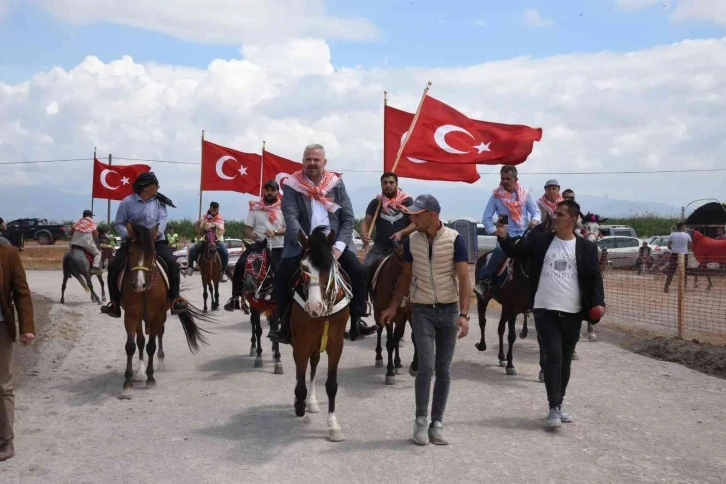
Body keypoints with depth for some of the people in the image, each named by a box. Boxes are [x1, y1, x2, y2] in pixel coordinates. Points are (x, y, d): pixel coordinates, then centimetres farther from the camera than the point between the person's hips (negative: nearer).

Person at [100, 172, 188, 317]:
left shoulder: (159, 201, 5)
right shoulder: (128, 202, -3)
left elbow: (163, 218, -4)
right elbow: (118, 224, 0)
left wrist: (157, 231, -25)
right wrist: (128, 235, -20)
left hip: (156, 241, 1)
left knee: (172, 264, -22)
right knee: (114, 267, -15)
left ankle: (175, 300, -15)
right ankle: (115, 304, -3)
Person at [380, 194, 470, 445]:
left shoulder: (455, 240, -10)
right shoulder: (411, 241, -1)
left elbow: (464, 279, -13)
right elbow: (406, 275, 11)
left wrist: (463, 314, -23)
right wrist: (393, 307, 9)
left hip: (449, 310, -1)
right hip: (422, 311, 1)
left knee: (444, 369, 5)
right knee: (426, 365, -10)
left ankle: (437, 422, 16)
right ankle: (421, 420, 6)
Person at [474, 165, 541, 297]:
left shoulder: (525, 195, 6)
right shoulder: (496, 196, 1)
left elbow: (536, 211, 6)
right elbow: (486, 218, 3)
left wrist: (535, 220, -17)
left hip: (525, 235, 2)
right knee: (499, 251, -32)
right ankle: (484, 282, -25)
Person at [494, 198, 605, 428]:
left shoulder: (586, 247, 2)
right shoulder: (539, 239, 3)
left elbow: (595, 276, 1)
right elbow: (515, 251, 0)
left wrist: (598, 302, -13)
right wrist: (503, 237, -20)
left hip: (572, 314, 2)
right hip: (545, 311, -2)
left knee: (565, 360, 12)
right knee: (553, 357, -9)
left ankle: (558, 406, 24)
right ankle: (554, 408, -6)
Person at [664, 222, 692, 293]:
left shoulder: (672, 235, 2)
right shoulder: (687, 235, 2)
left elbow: (669, 246, 1)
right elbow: (690, 246, 4)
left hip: (674, 254, 0)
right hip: (684, 255, 0)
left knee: (671, 272, 0)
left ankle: (666, 287, -4)